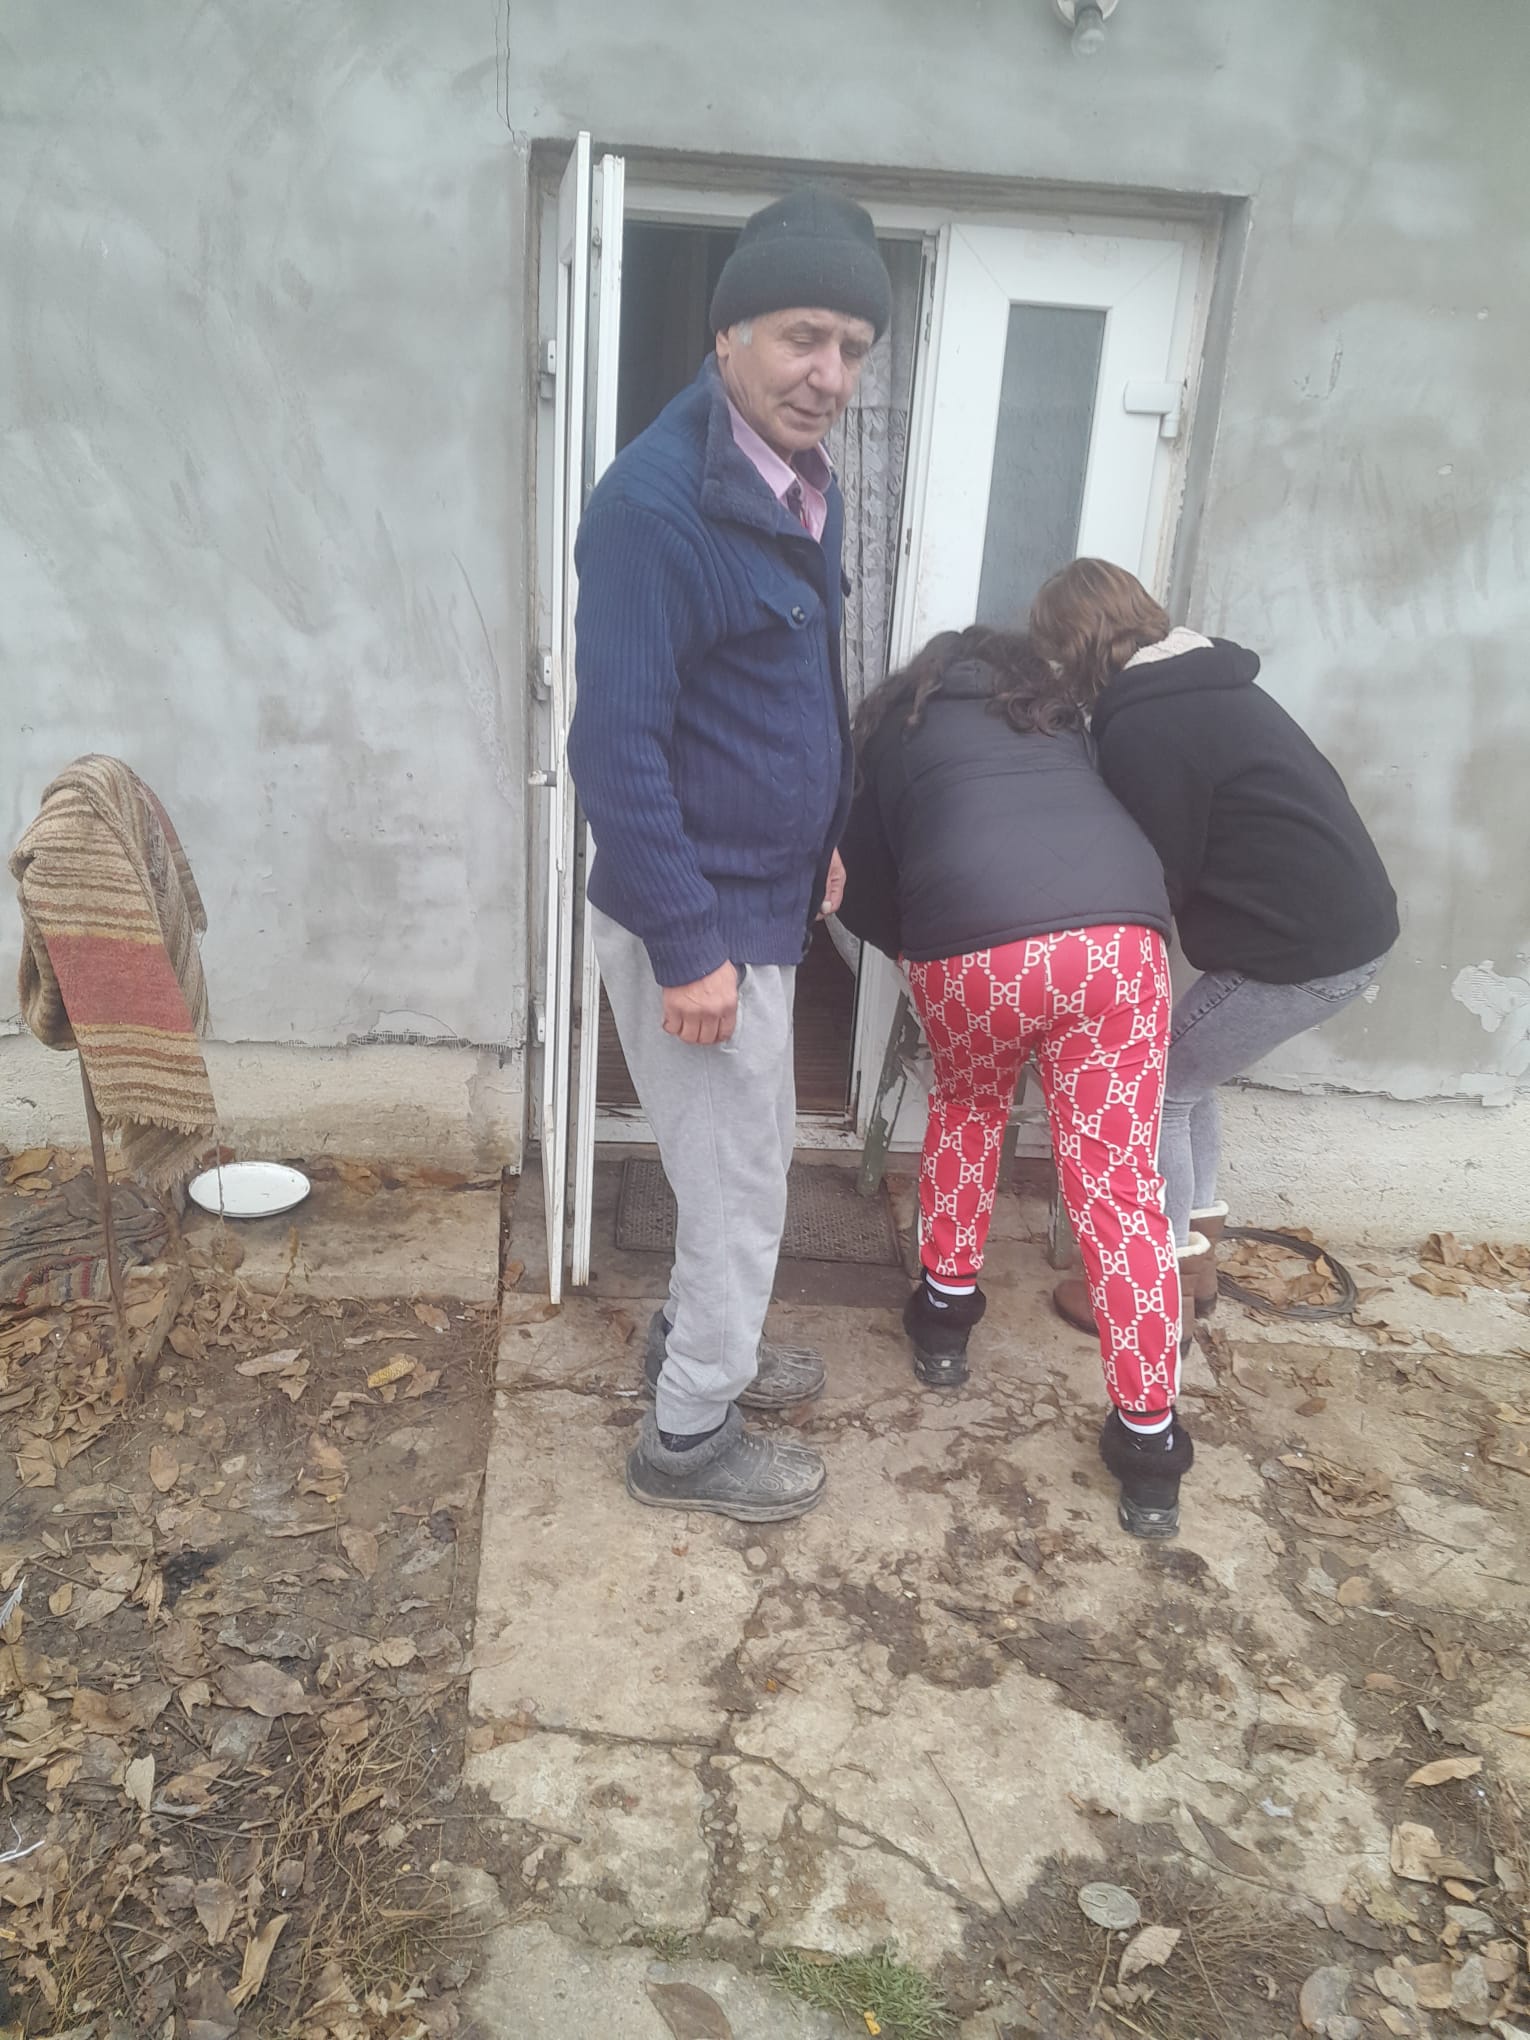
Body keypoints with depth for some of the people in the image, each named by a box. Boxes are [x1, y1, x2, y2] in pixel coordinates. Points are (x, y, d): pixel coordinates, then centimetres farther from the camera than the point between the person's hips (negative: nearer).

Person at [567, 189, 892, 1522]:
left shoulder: (807, 483, 7)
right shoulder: (658, 500, -22)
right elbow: (616, 747, -25)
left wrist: (823, 841, 19)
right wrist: (688, 947, -24)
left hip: (762, 897, 9)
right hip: (697, 917, -9)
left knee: (750, 1153, 23)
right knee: (742, 1182, 5)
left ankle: (695, 1339, 46)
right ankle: (689, 1440, 26)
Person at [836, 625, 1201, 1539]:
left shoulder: (899, 726, 27)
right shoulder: (1061, 724, 34)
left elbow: (861, 888, 23)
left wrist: (919, 948, 38)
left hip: (974, 943, -1)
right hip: (1120, 932, 2)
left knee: (968, 1106, 28)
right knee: (1118, 1182, 6)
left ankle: (946, 1312, 35)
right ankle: (1148, 1437, 8)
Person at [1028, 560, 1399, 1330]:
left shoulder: (1139, 726, -17)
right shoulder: (1203, 685, 14)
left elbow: (1158, 872, -12)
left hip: (1305, 946, -10)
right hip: (1349, 920, 10)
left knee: (1156, 1090, 2)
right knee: (1184, 1076, 20)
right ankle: (1193, 1262, 30)